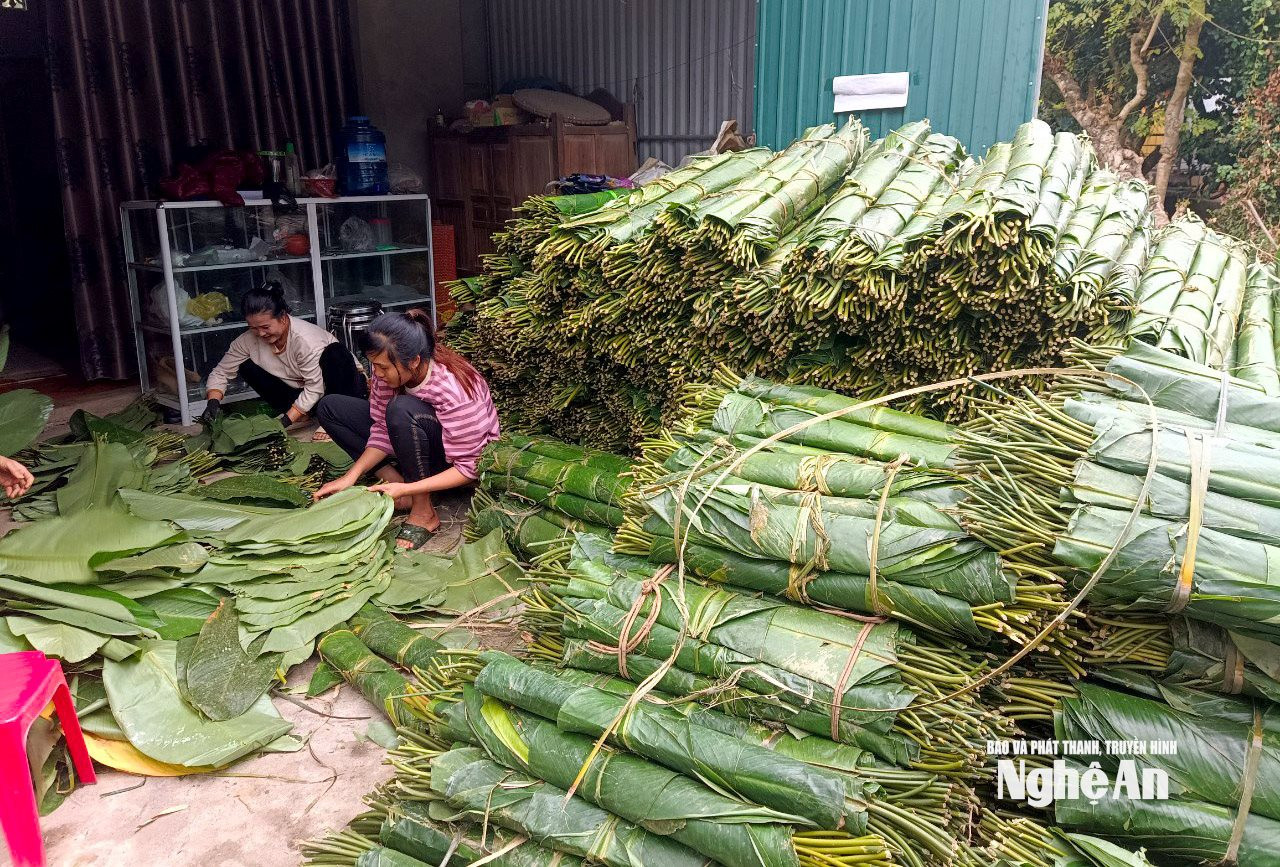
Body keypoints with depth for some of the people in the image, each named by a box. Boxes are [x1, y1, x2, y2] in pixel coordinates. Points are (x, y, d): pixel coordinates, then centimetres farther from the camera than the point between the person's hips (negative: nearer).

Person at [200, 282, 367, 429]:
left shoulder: (305, 339, -31)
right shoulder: (248, 339, -15)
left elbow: (315, 388, -29)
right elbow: (221, 372, -5)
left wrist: (286, 421, -33)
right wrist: (213, 401, -25)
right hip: (300, 391, 6)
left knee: (335, 352, -36)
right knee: (246, 367, -11)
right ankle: (300, 412, -5)